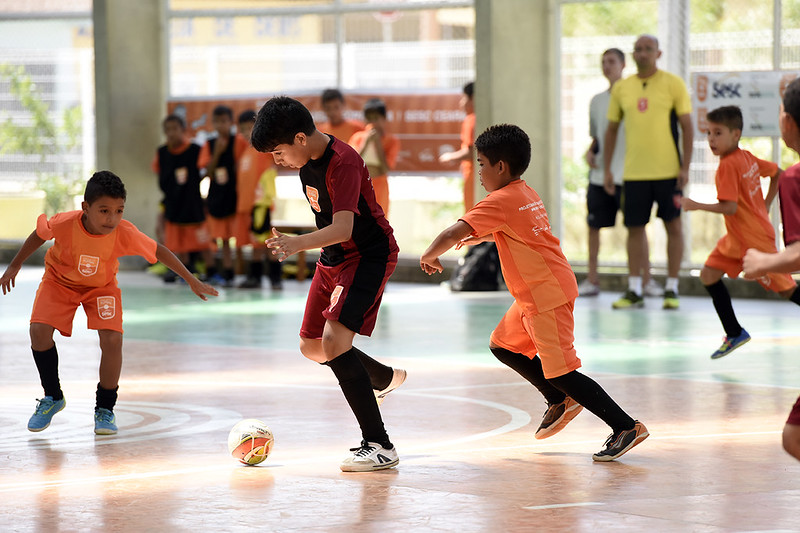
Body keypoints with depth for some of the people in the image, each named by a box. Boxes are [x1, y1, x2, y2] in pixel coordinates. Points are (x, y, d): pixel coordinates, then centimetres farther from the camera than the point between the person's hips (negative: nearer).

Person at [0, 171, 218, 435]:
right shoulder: (64, 224, -34)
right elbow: (39, 234, -10)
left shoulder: (125, 234, -32)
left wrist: (192, 281, -7)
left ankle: (105, 408, 4)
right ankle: (52, 398, 5)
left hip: (101, 285, 0)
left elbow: (158, 251, -14)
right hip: (60, 280, 0)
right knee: (39, 330, -20)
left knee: (112, 339, -19)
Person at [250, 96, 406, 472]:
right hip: (333, 257, 9)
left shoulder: (342, 163, -27)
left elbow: (342, 228, -38)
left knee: (334, 339, -24)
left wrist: (298, 244, -51)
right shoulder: (306, 160, 1)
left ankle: (379, 446, -21)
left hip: (369, 255, -9)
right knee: (311, 347, 14)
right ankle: (385, 378, 42)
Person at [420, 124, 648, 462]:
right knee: (503, 346, 19)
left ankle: (626, 427, -10)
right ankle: (561, 402, 24)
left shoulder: (500, 201, -15)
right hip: (534, 296, 10)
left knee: (560, 373, -9)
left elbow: (452, 234, -22)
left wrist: (429, 256, -5)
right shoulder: (526, 195, 13)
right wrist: (478, 237, 25)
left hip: (547, 296, -10)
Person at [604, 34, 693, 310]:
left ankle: (671, 290, 8)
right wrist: (606, 168, 8)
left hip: (668, 171, -3)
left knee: (673, 225, 0)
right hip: (633, 171, 3)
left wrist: (685, 167, -9)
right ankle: (634, 291, 9)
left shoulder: (673, 84, -1)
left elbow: (687, 126, -1)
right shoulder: (621, 88, 8)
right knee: (634, 228, 4)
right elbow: (611, 129, 15)